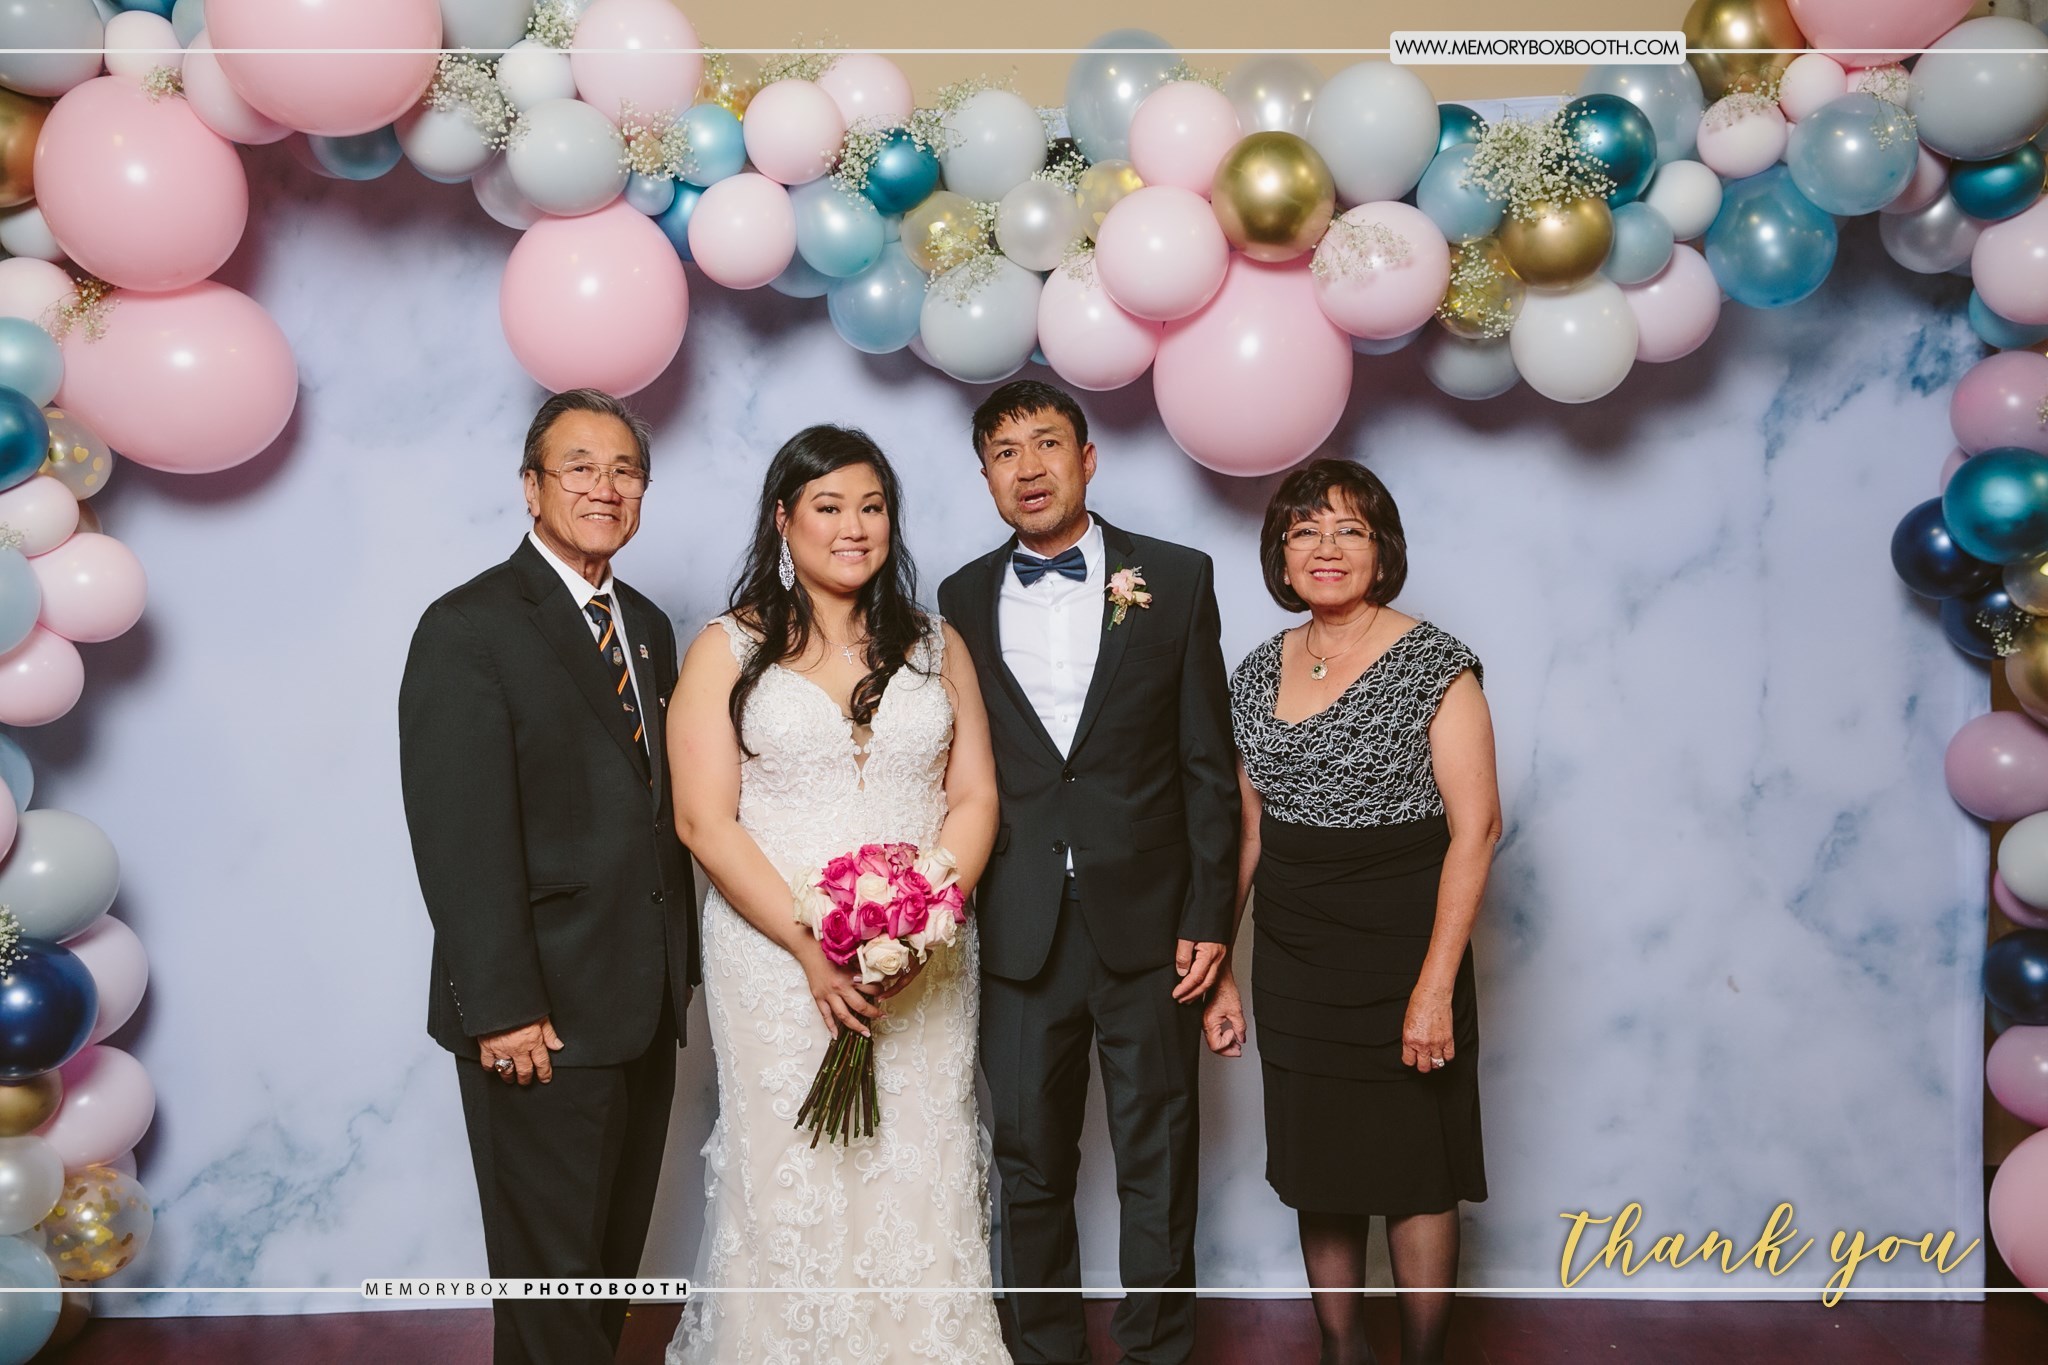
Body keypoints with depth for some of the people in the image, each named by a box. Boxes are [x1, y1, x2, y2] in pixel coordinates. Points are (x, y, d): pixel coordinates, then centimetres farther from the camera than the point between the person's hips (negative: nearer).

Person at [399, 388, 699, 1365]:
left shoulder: (647, 627, 13)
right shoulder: (469, 628, -12)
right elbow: (460, 839, -17)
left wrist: (678, 969, 11)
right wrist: (501, 1010, -20)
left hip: (646, 1005, 8)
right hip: (544, 1018, -7)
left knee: (617, 1253, 18)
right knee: (552, 1265, 4)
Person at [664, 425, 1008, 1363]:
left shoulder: (936, 647, 11)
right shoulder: (727, 651, 2)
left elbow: (974, 799, 6)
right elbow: (704, 821, -5)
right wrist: (810, 946, -14)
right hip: (776, 959, -2)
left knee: (919, 1177, 3)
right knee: (789, 1181, 1)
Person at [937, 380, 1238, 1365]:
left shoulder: (1176, 578, 2)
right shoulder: (963, 600, 7)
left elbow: (1208, 763, 0)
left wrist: (1209, 915, -5)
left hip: (1147, 922, -1)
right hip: (1017, 934, 2)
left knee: (1156, 1162, 8)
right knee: (1031, 1164, 12)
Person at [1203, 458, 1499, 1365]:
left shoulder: (1433, 664, -9)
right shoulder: (1257, 674, 6)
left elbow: (1475, 826, -12)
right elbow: (1243, 830, 10)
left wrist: (1435, 985, -17)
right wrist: (1216, 971, 7)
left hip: (1400, 949, -4)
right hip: (1292, 961, 4)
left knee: (1413, 1173, 7)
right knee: (1319, 1172, 13)